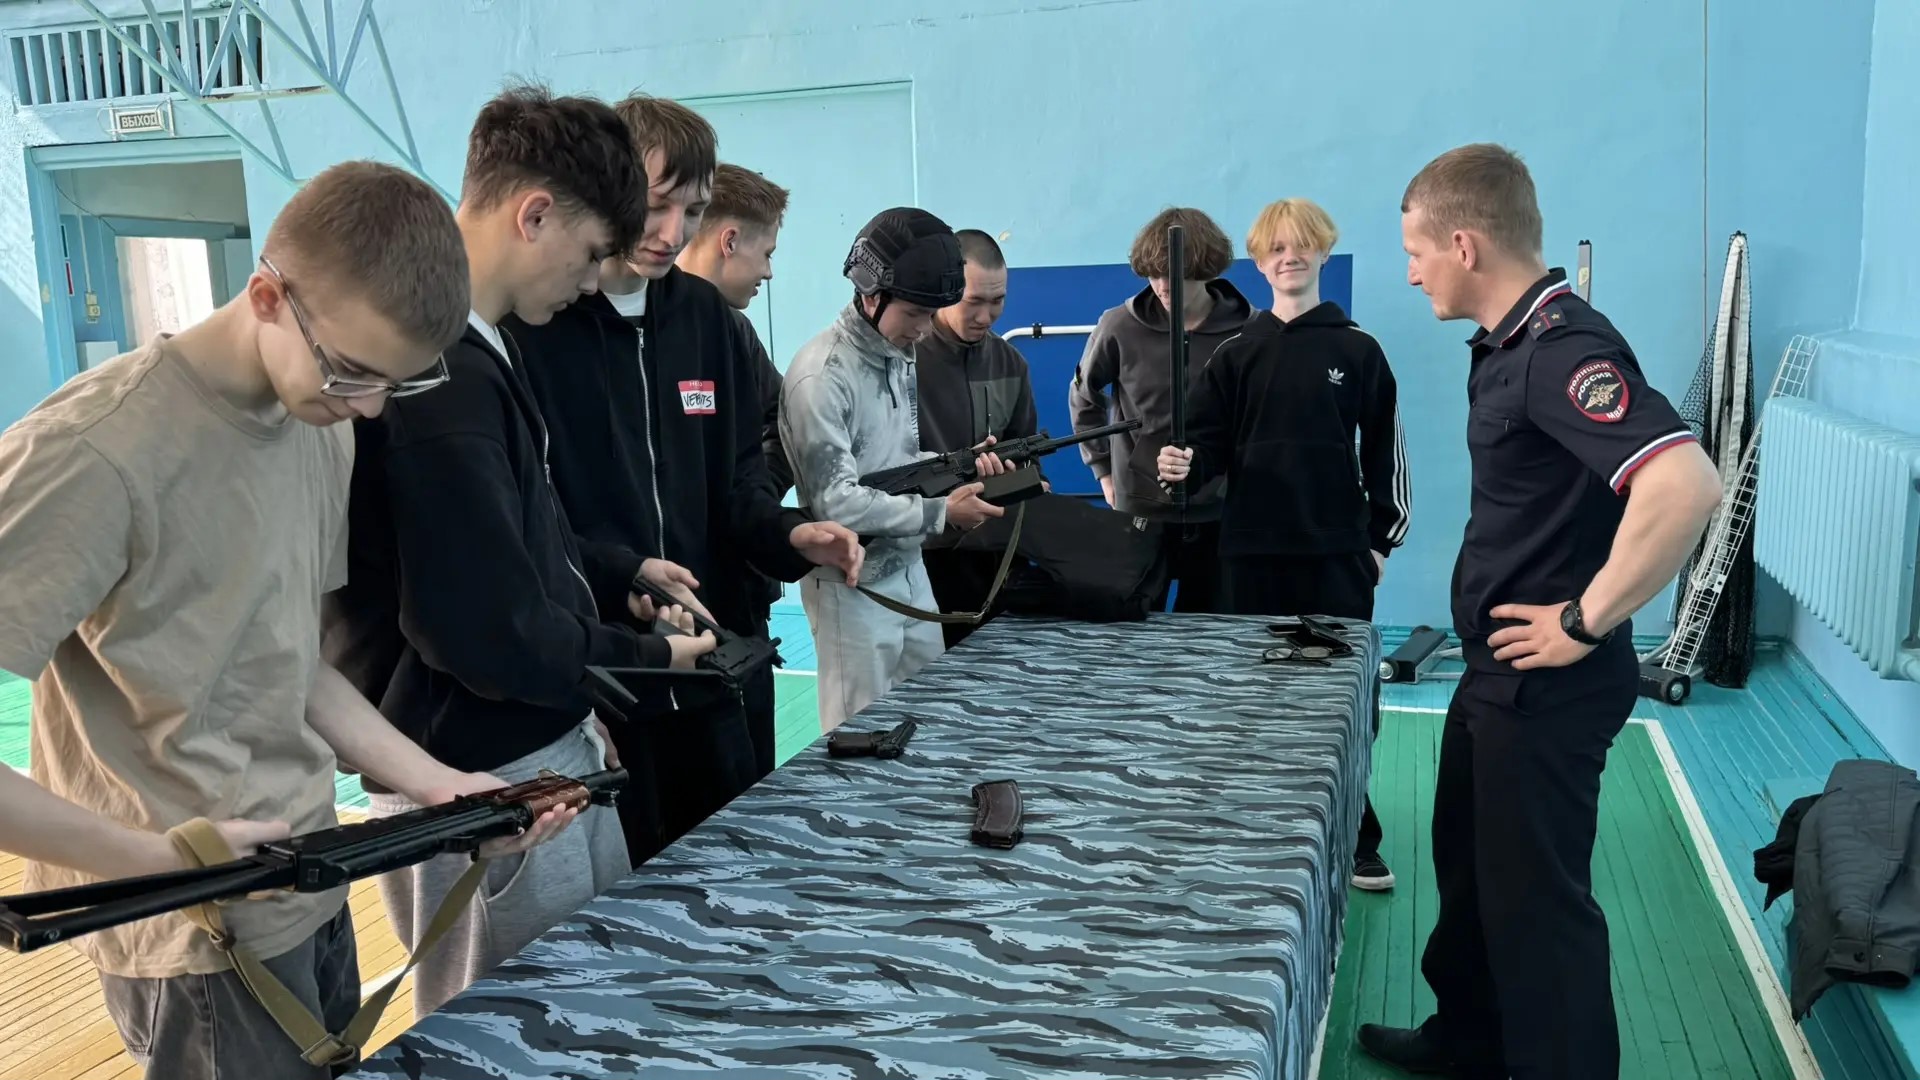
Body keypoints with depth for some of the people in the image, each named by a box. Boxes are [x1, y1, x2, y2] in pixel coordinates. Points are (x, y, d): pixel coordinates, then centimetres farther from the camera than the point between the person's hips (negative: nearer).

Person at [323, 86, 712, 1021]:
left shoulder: (471, 350, 8)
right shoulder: (438, 374, -25)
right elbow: (490, 634, -26)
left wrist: (620, 585, 8)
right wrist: (647, 659, -12)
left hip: (542, 755, 10)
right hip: (485, 786, -9)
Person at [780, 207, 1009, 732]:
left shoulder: (900, 358, 7)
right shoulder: (821, 376, -20)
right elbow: (835, 502, -22)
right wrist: (940, 512, -20)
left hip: (909, 571, 8)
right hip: (852, 586, -8)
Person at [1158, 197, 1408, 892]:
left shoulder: (1358, 351, 4)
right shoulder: (1235, 355, 7)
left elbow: (1383, 451, 5)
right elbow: (1209, 444, 3)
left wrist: (1383, 537, 3)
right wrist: (1184, 463, -19)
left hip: (1338, 549, -1)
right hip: (1252, 549, 1)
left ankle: (1353, 838, 13)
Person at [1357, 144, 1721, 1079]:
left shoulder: (1564, 348, -23)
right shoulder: (1508, 343, 8)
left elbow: (1686, 485, -36)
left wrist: (1587, 622, -26)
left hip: (1547, 685, -10)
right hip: (1497, 670, 10)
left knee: (1534, 891, 4)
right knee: (1470, 858, 22)